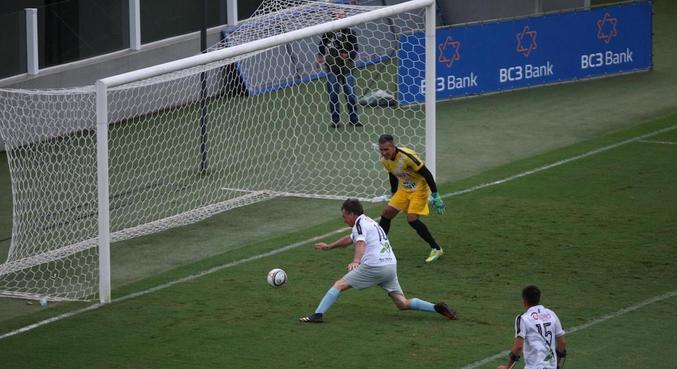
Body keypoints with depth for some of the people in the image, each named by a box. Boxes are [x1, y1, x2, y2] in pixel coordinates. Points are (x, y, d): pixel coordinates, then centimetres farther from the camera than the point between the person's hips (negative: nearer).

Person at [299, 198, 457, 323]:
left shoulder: (360, 223, 0)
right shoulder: (370, 222, 28)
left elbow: (361, 243, -22)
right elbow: (350, 238, 45)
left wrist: (355, 261, -40)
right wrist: (328, 246, 57)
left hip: (373, 267, -8)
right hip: (391, 266, 8)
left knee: (339, 285, -2)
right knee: (402, 303, 9)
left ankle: (318, 314, -12)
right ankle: (437, 308, -7)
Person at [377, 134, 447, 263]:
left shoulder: (407, 156, -30)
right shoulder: (385, 160, -5)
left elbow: (427, 174, -25)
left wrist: (435, 196, -23)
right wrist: (393, 196, 22)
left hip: (419, 189, -8)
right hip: (404, 189, 8)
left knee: (412, 218, -20)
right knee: (387, 213, 2)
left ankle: (436, 249, -10)